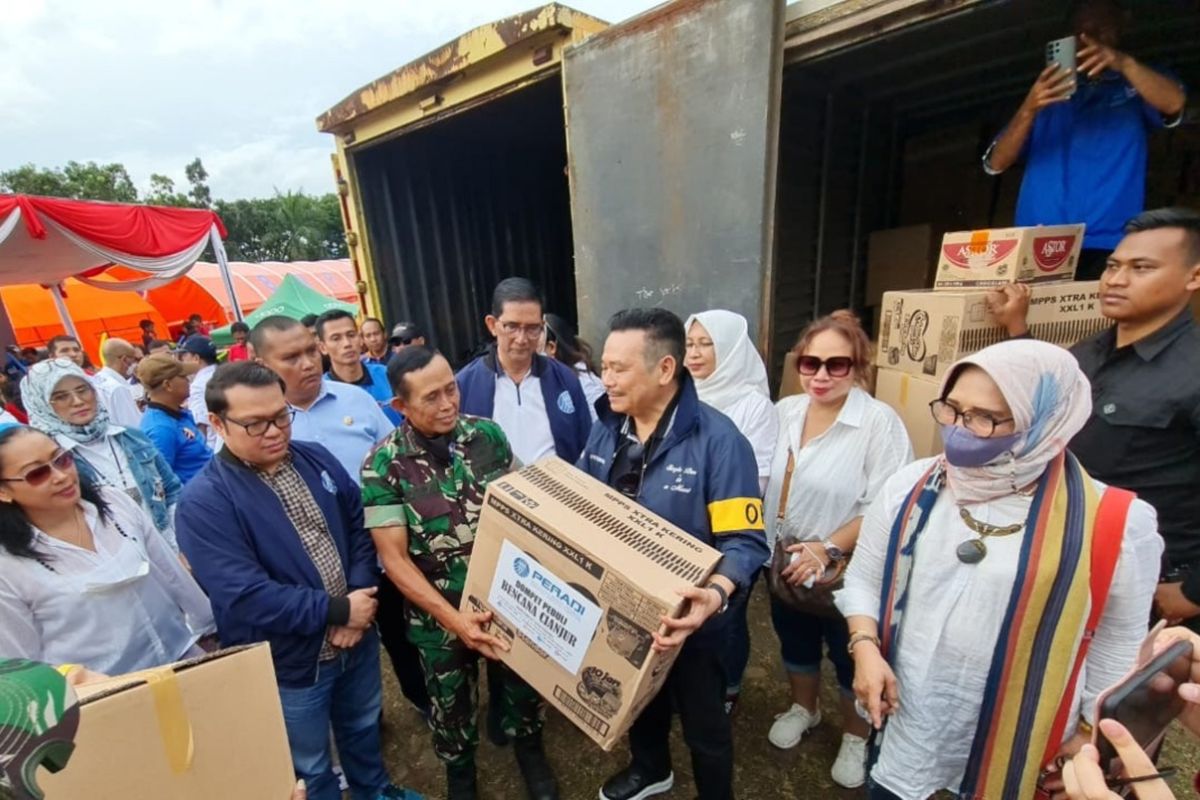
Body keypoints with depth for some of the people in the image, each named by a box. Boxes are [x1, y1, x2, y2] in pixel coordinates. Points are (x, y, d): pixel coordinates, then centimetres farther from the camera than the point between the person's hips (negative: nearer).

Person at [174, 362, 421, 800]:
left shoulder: (316, 458, -4)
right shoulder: (203, 501, -20)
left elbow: (359, 525, 0)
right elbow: (243, 597, -27)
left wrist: (359, 593, -15)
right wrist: (338, 610, -21)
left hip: (357, 638, 5)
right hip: (288, 664, -5)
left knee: (363, 727, 30)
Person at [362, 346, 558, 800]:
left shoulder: (488, 434, -11)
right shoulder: (383, 465, -19)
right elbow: (394, 559, -16)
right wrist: (453, 617, -24)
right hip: (439, 613, -1)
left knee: (523, 684, 23)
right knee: (452, 706, 23)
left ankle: (530, 753, 56)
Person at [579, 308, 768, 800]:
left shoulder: (717, 440, -26)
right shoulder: (608, 428, -6)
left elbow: (744, 540, -26)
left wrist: (716, 594, -43)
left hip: (687, 620, -5)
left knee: (703, 724, 22)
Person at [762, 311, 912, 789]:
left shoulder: (880, 422, -20)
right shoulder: (785, 412, -3)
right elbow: (764, 481, 5)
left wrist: (828, 549, -24)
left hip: (847, 572, -5)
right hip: (785, 564, 5)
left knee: (851, 659, 18)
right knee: (795, 643, 25)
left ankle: (856, 737, 46)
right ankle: (803, 709, 52)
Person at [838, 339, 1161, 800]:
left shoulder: (1114, 524, -14)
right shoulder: (911, 486, -10)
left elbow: (1118, 645, -1)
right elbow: (863, 579, 0)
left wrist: (1090, 734, 6)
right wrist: (865, 648, -13)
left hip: (1019, 742, -1)